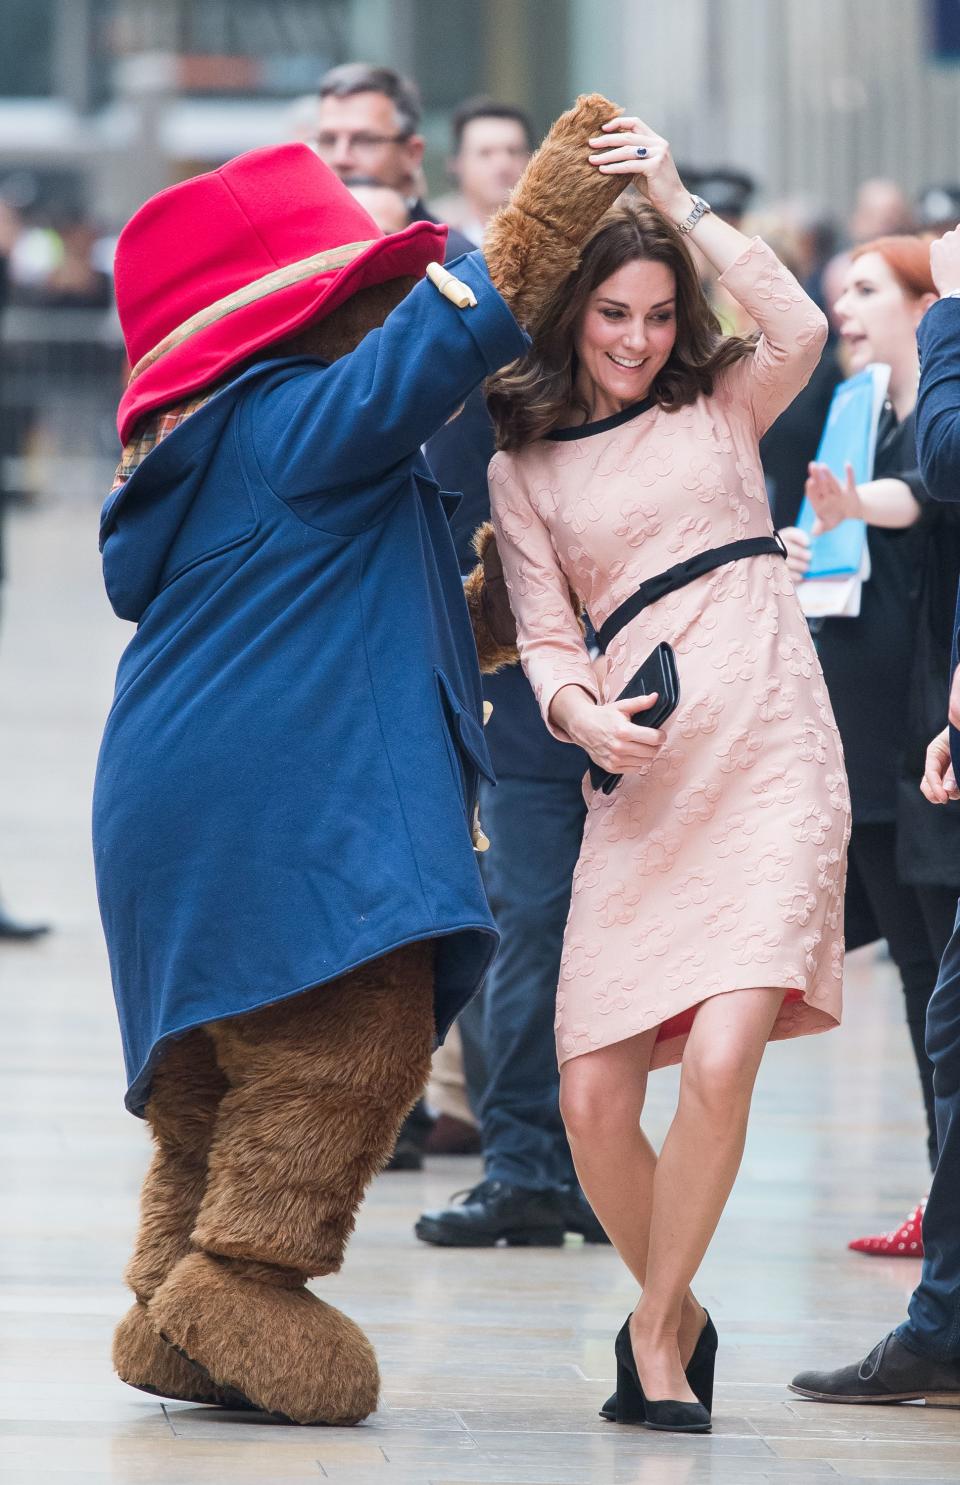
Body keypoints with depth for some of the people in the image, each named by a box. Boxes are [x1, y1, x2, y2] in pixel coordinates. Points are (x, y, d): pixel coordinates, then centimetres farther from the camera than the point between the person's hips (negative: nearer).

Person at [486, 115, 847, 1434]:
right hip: (639, 780, 2)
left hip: (771, 761, -2)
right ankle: (679, 1316, 20)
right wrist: (576, 708, -12)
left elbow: (801, 330, -9)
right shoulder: (524, 468, 13)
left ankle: (657, 1328, -1)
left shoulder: (723, 405, 11)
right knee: (593, 1102, -6)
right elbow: (544, 633, 10)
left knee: (719, 1064, -19)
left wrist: (678, 203, -9)